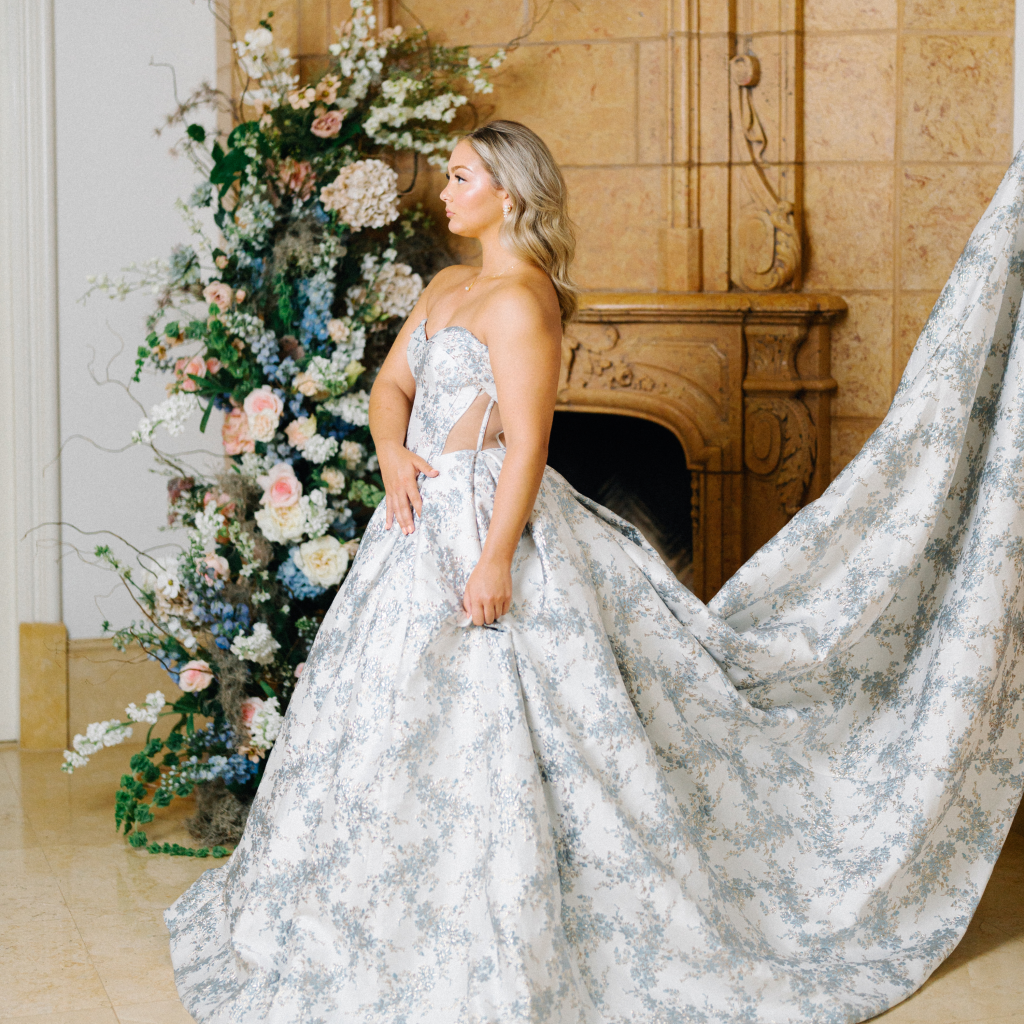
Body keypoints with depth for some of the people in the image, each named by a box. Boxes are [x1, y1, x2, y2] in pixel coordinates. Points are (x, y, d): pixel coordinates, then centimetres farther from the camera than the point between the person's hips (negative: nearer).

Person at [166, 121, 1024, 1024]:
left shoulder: (520, 301, -15)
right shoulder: (448, 286, 13)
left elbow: (527, 443, -20)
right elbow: (392, 385, 16)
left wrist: (495, 558, -24)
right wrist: (394, 456, -5)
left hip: (485, 527, -10)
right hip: (426, 522, 10)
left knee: (473, 732, -5)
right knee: (392, 722, 16)